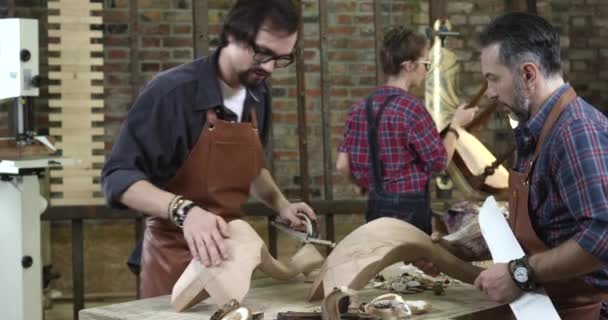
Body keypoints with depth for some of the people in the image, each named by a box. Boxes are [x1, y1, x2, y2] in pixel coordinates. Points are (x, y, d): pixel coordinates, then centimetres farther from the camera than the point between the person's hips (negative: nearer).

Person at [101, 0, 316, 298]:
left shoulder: (258, 96, 2)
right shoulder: (172, 91, -20)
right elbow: (119, 177, -22)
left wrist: (279, 203, 1)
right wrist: (183, 209, -36)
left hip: (229, 249, 6)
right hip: (176, 255, -6)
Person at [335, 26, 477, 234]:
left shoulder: (360, 108, 3)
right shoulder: (411, 108, -17)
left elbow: (343, 165, 3)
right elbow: (439, 161, -9)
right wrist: (456, 124, 3)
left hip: (376, 205, 7)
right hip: (409, 208, -7)